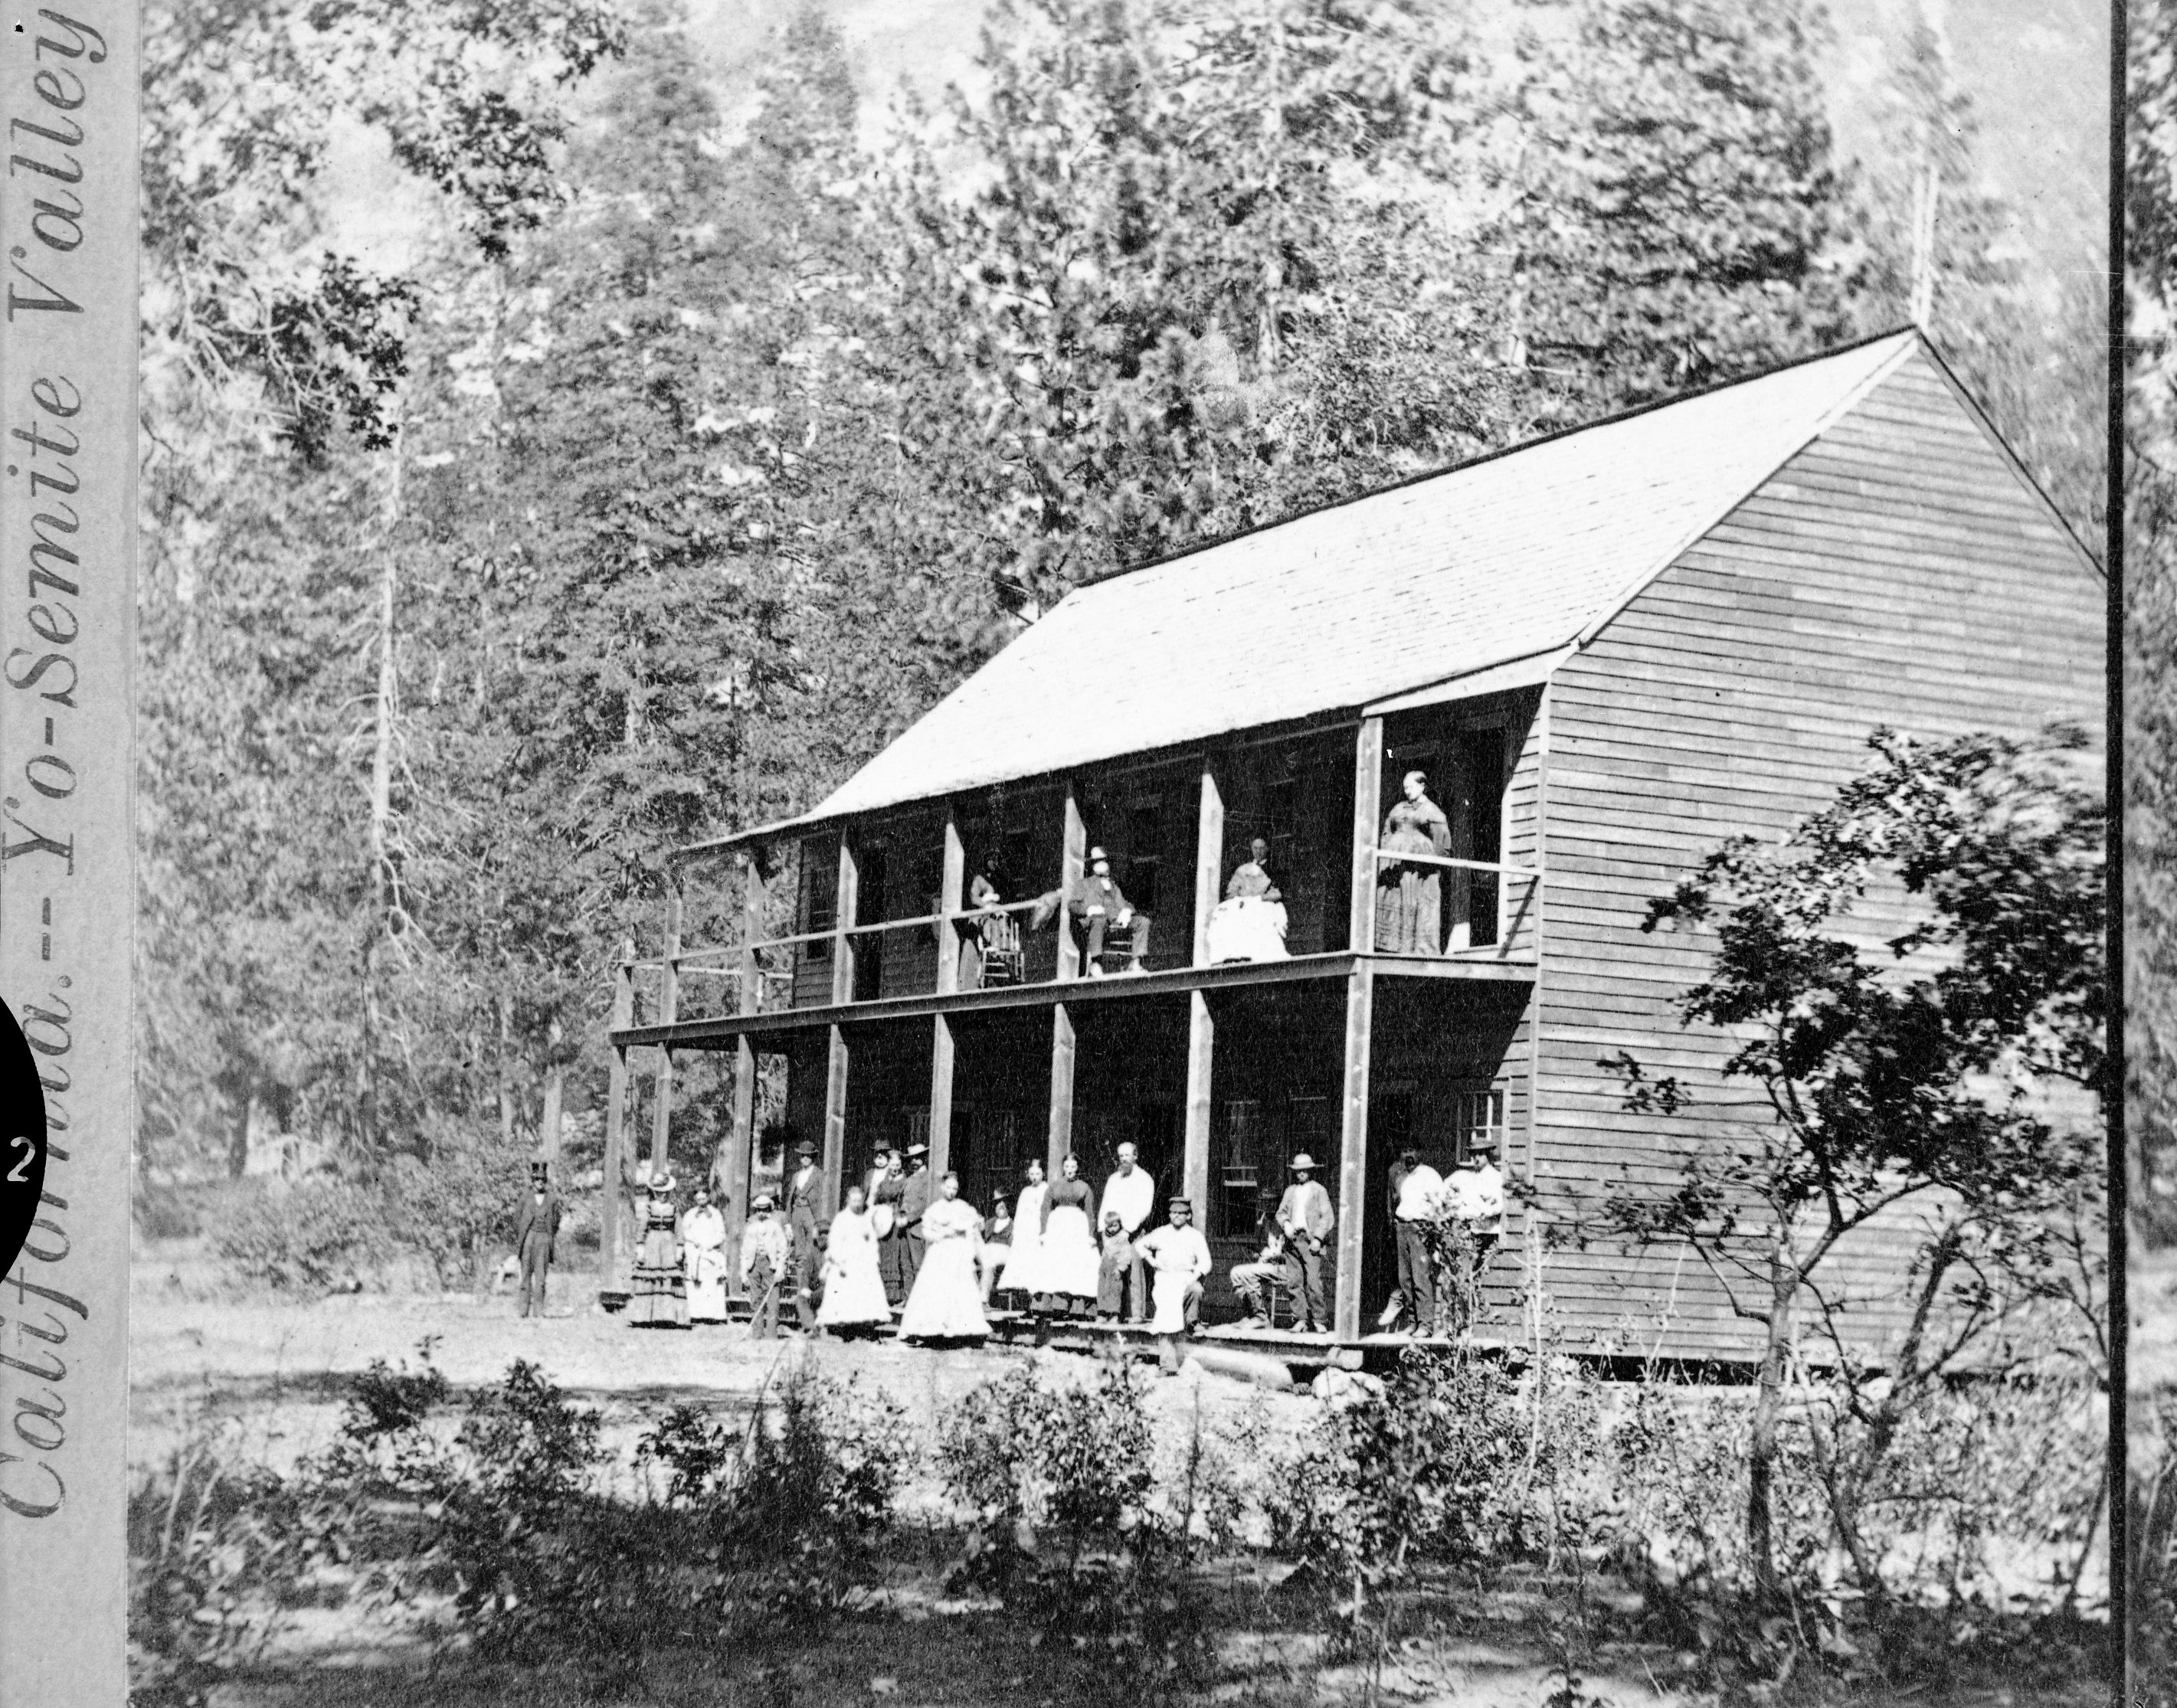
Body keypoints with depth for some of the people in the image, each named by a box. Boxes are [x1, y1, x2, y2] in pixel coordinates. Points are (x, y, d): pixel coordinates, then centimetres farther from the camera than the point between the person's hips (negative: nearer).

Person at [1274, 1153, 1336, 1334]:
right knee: (1294, 1282, -1)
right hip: (1292, 1239, 5)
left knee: (1313, 1282, -12)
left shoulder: (1318, 1190, 5)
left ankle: (1320, 1321, -7)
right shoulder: (1290, 1191, 18)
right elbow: (1281, 1212, 19)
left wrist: (1318, 1238, -10)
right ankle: (1302, 1319, 5)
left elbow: (1327, 1217, 0)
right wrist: (1285, 1223, -3)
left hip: (1310, 1240, -5)